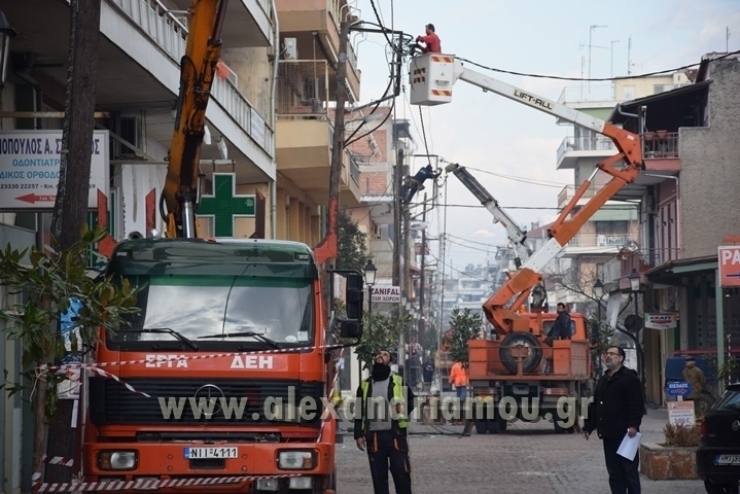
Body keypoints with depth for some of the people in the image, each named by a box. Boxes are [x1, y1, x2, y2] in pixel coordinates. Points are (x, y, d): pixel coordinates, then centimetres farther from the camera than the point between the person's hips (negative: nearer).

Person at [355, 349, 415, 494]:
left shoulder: (399, 382, 8)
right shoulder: (365, 385, 13)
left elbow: (412, 401, 13)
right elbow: (359, 412, 12)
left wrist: (403, 410, -9)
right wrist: (358, 435, 3)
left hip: (395, 435, -2)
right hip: (374, 436, 2)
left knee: (401, 473, -5)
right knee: (378, 475, 4)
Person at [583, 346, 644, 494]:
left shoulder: (629, 378, -6)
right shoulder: (603, 380, 20)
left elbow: (636, 404, -16)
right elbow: (595, 405, 22)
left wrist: (633, 425, -25)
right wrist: (588, 426, 17)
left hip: (624, 433, -8)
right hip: (609, 433, 8)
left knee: (629, 470, -4)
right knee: (614, 471, 9)